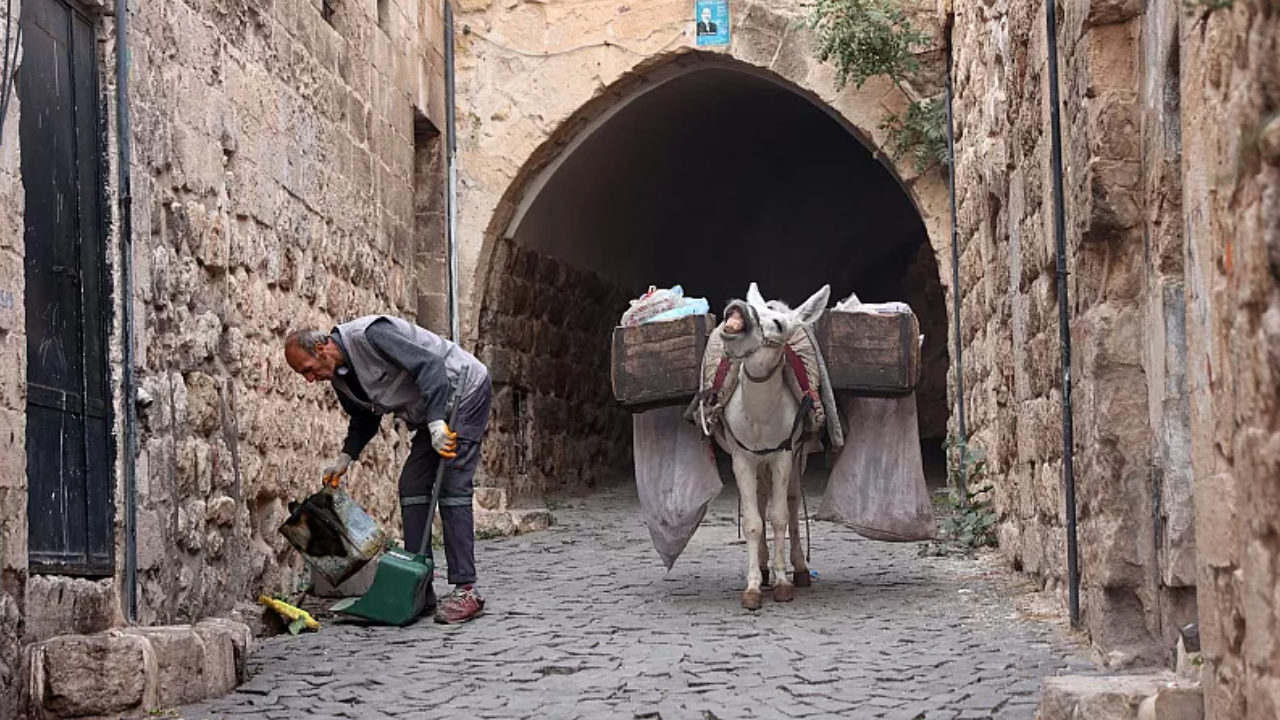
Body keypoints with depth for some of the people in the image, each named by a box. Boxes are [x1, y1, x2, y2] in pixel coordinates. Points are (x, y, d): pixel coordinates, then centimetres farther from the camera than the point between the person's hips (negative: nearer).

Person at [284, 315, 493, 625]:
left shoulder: (370, 335, -25)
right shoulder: (340, 378, 4)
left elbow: (430, 366, -30)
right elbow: (365, 418, 21)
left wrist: (436, 422, -36)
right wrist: (345, 458, 10)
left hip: (465, 392, -9)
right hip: (433, 415, 9)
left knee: (452, 488, -16)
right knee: (412, 486, 2)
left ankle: (466, 590, -17)